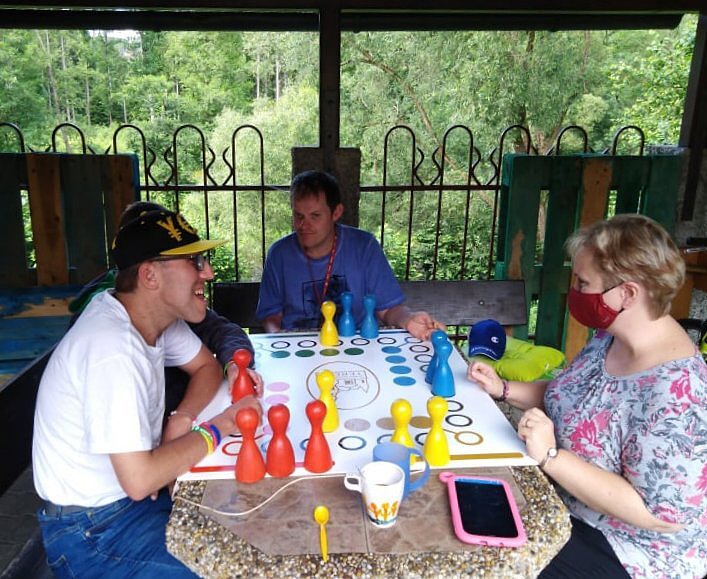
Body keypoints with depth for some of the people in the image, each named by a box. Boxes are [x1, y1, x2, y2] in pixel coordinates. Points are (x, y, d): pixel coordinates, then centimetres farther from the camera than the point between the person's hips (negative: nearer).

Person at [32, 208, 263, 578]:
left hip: (141, 491, 8)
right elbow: (139, 481, -30)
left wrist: (181, 421, -9)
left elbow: (207, 367, 10)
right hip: (93, 530, -8)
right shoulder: (113, 350, -30)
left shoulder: (155, 313, -4)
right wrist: (218, 428, -17)